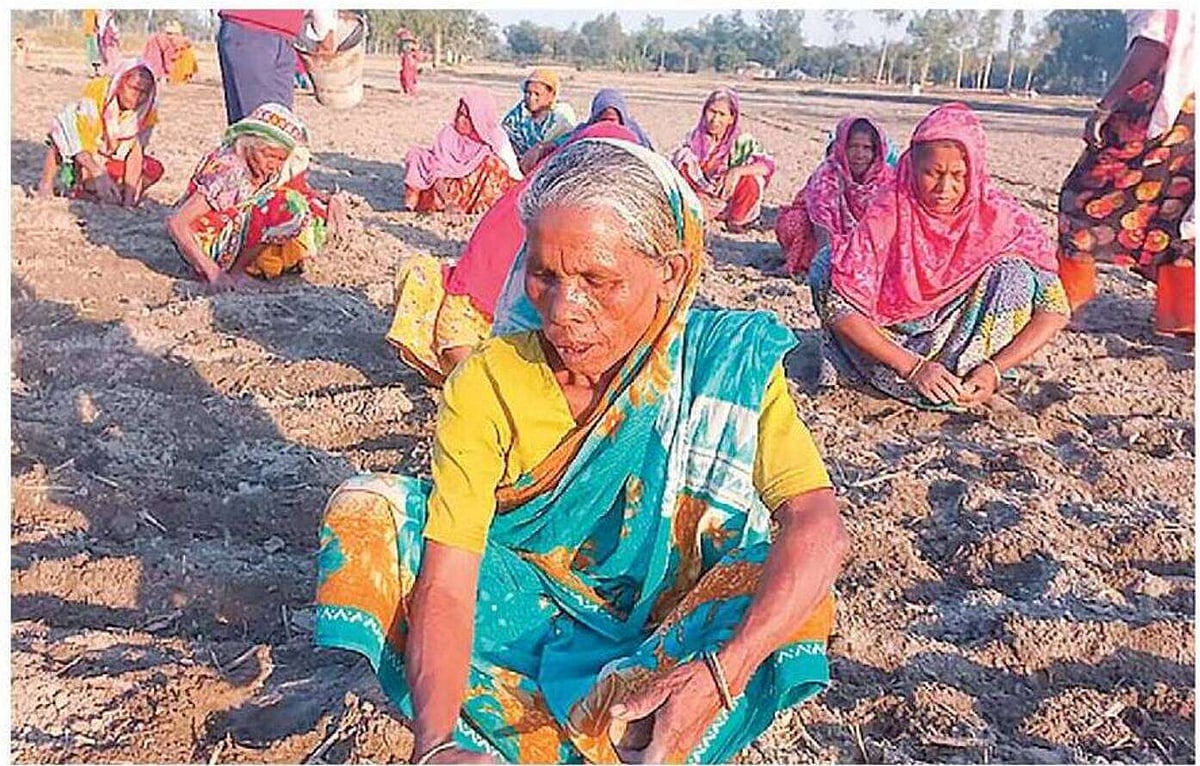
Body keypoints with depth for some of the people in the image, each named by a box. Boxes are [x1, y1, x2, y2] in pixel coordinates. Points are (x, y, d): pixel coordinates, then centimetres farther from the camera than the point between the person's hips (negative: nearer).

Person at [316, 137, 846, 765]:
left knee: (790, 576, -30)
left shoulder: (728, 364, -18)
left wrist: (721, 671, -43)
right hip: (532, 610, 1)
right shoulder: (488, 383, -17)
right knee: (365, 507, -17)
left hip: (670, 627, 0)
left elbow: (818, 524, -28)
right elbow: (446, 583, -23)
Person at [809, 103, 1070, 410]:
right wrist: (914, 367, -28)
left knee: (1016, 274, -26)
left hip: (962, 336, 0)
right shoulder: (888, 211, -20)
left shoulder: (1002, 218, -18)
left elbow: (1056, 309, -15)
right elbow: (839, 306, -23)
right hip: (897, 335, 1)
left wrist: (994, 369, -27)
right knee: (825, 267, -18)